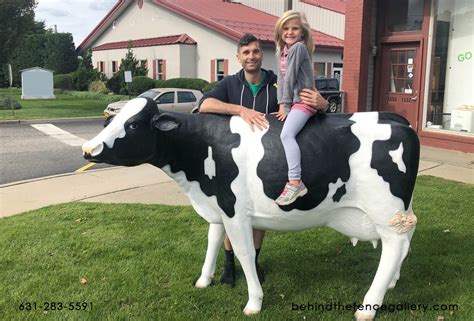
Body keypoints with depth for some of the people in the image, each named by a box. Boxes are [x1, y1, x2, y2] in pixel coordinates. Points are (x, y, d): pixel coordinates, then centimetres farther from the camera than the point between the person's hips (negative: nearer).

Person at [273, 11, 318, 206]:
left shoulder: (299, 47, -12)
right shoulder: (282, 51, 14)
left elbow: (290, 78, -15)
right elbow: (281, 79, 9)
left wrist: (286, 106, -13)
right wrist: (281, 105, 1)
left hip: (304, 101, -10)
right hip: (292, 101, 10)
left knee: (287, 134, -27)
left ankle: (295, 182, -31)